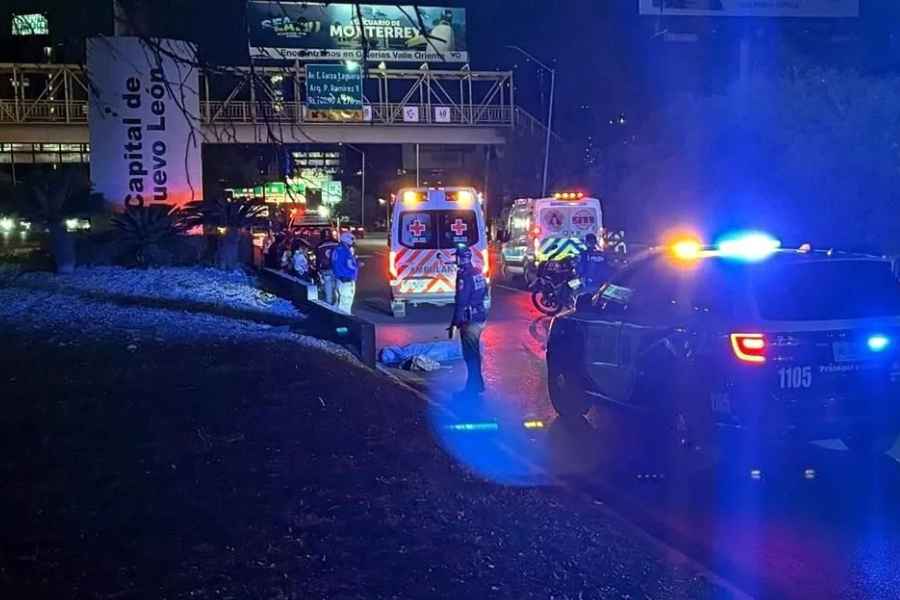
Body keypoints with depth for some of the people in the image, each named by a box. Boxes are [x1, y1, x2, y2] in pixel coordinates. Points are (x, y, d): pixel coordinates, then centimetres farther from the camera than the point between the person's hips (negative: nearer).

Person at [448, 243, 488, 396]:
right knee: (474, 352, 19)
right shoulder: (478, 273, 9)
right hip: (480, 318, 9)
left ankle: (473, 386, 0)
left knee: (470, 354, -3)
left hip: (469, 320, -9)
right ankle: (477, 384, 27)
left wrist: (454, 323, -18)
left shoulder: (464, 276, -19)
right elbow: (484, 294, 18)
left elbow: (461, 302, -21)